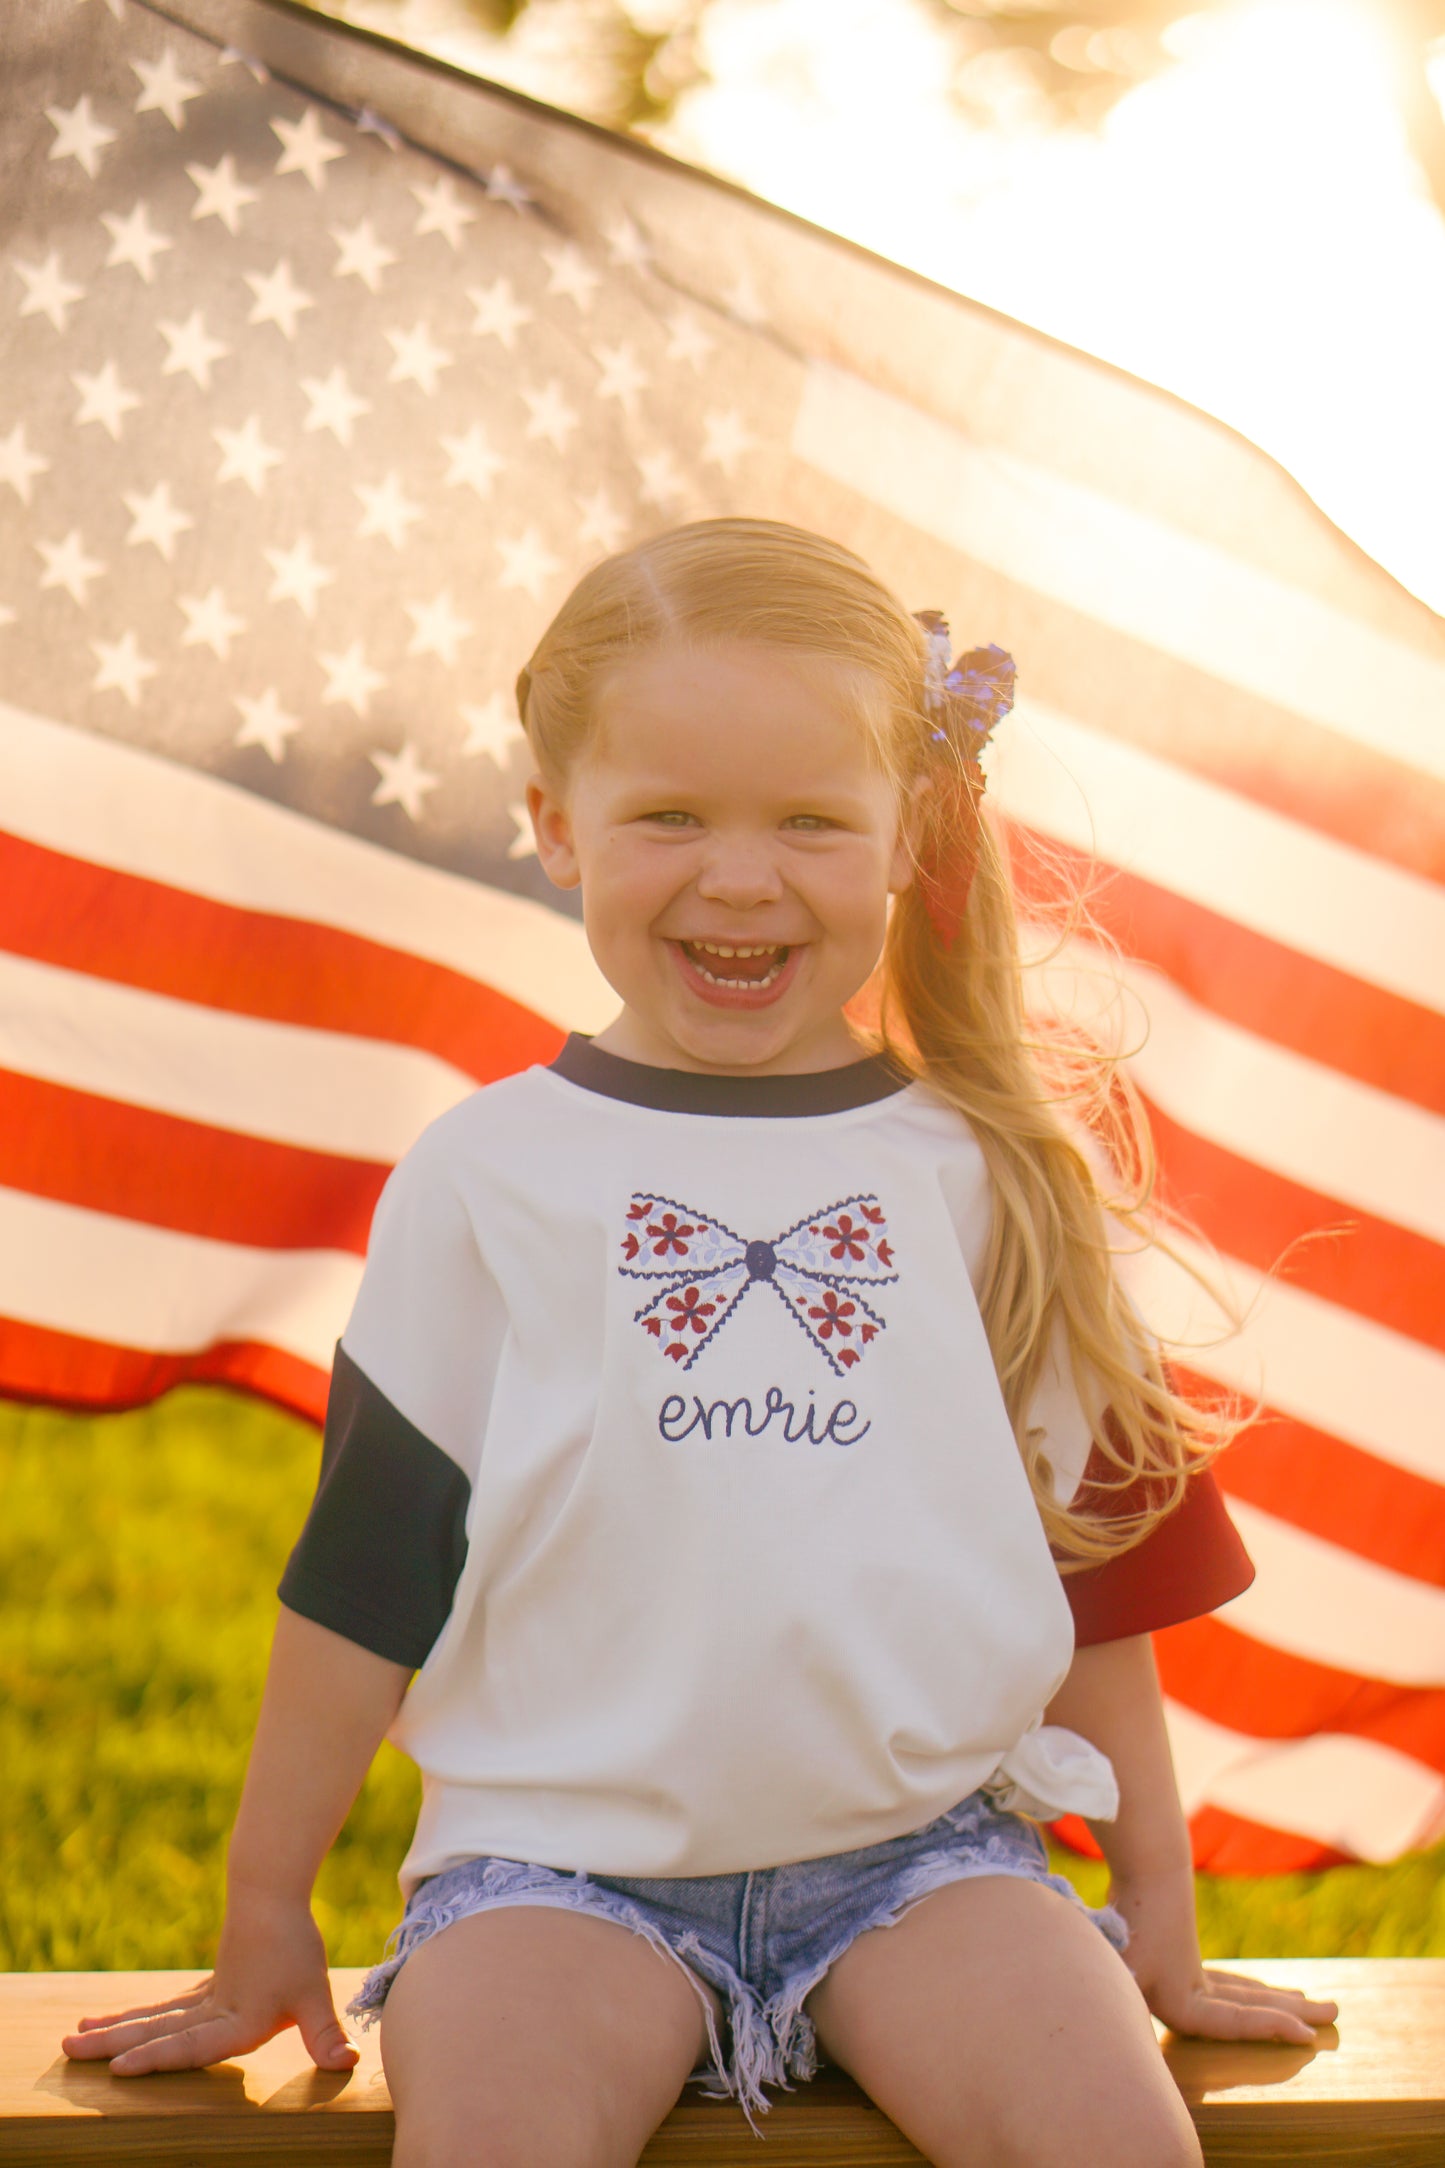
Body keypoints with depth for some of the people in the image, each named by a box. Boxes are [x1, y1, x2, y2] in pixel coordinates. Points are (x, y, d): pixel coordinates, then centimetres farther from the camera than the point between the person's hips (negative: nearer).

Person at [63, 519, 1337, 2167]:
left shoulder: (990, 1176, 7)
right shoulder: (489, 1175, 2)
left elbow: (1093, 1558, 13)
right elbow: (365, 1567, 6)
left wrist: (1159, 1905, 15)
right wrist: (262, 1920, 8)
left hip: (922, 1841, 2)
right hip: (563, 1852, -1)